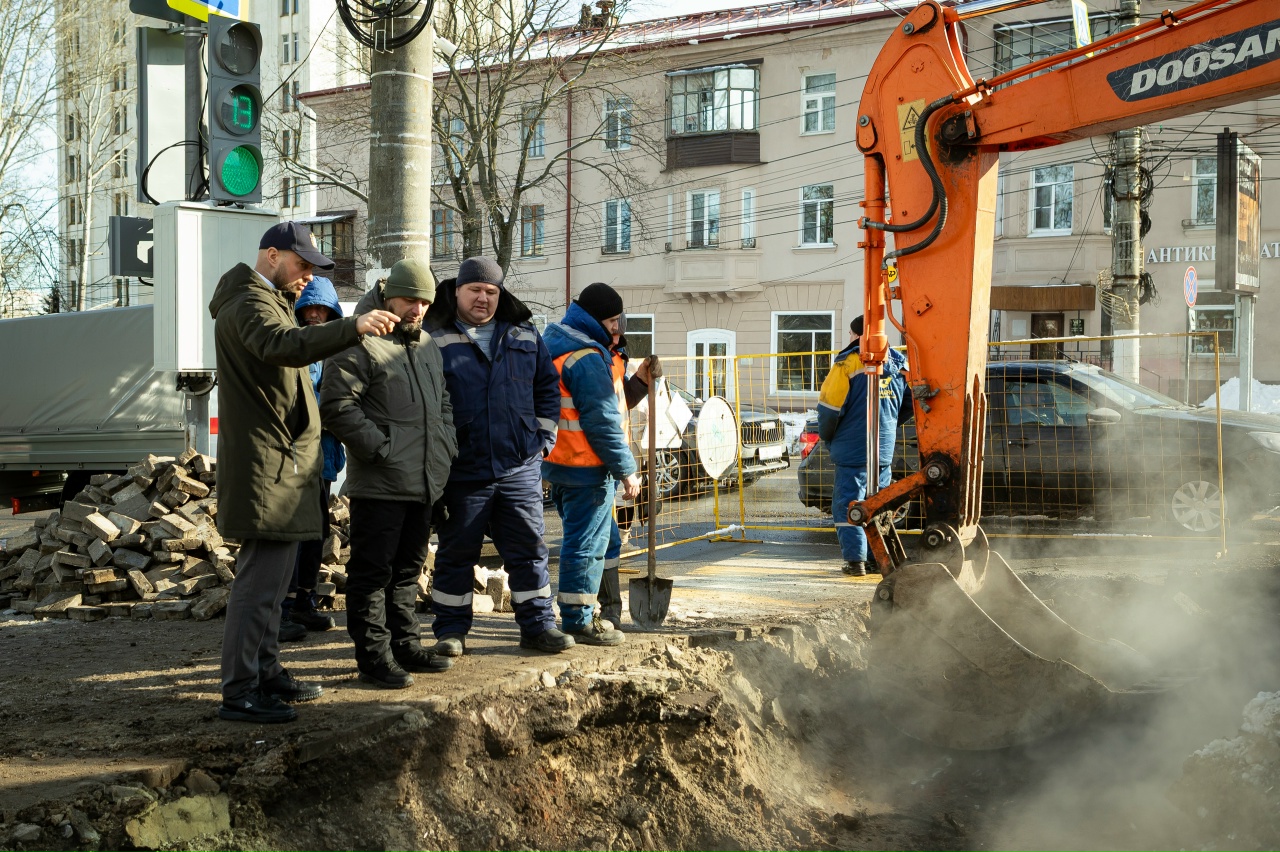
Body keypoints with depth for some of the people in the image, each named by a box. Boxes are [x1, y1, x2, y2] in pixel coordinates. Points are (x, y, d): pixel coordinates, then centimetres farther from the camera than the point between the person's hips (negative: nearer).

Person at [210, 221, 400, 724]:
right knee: (260, 578, -11)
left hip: (281, 463, 11)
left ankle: (266, 673, 28)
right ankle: (239, 693, -8)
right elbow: (284, 345, -37)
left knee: (270, 576, 18)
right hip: (265, 462, -11)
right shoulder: (249, 304, -14)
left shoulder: (270, 300, 22)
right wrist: (353, 328, -45)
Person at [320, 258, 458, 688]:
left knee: (408, 568, 17)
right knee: (372, 571, -2)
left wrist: (446, 444, 14)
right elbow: (336, 405, -17)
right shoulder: (360, 343, -10)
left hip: (423, 483, 9)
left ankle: (406, 644, 27)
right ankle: (374, 656, 3)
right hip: (379, 484, -8)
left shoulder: (427, 345, 18)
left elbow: (442, 402, 29)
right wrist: (380, 447, -18)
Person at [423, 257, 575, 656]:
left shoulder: (525, 336, 11)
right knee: (456, 552, 6)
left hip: (520, 468, 3)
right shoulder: (436, 340, 0)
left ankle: (538, 625, 17)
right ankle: (451, 630, 17)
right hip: (462, 470, -3)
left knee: (529, 548, 7)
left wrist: (543, 437, 9)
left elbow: (548, 386, 17)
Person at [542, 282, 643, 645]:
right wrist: (626, 469, -16)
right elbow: (602, 421, -20)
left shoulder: (557, 348, 15)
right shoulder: (588, 357, -18)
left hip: (560, 463, 10)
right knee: (586, 544, -4)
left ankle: (578, 614, 25)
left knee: (578, 540, 18)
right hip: (587, 468, -10)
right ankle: (578, 619, 2)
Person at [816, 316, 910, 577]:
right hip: (885, 449, 6)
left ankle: (855, 560, -5)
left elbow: (829, 406, -12)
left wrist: (827, 437, 4)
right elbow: (911, 403, 16)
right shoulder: (899, 364, 8)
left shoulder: (848, 362, -11)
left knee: (847, 504, 1)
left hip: (852, 449, -6)